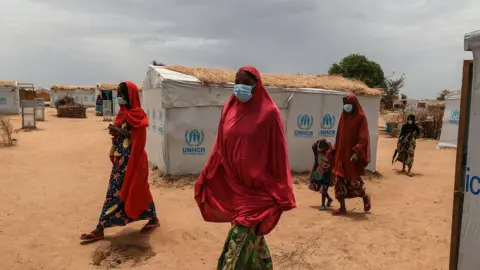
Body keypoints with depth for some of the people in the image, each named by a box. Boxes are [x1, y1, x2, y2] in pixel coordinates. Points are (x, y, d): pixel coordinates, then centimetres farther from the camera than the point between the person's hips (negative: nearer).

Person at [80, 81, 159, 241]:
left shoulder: (137, 114, -13)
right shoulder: (123, 112, 12)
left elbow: (139, 138, -19)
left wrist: (119, 132, -22)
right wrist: (115, 132, 1)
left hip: (132, 159, -8)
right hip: (120, 158, 8)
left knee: (136, 190, 3)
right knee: (115, 191, 9)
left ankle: (153, 219, 22)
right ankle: (100, 230, 15)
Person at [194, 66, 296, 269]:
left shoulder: (269, 113, -10)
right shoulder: (229, 109, 4)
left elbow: (278, 152, -8)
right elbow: (220, 148, 9)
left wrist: (282, 193, -6)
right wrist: (205, 177, 8)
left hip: (257, 187, -5)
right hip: (232, 184, 5)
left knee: (240, 239, -5)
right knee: (252, 233, 19)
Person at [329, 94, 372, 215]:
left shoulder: (361, 117, -7)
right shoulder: (343, 116, 11)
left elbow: (363, 137, -14)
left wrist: (356, 152, -24)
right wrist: (334, 151, 11)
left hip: (353, 154, -6)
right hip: (341, 153, 6)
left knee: (354, 180, 0)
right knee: (340, 181, 3)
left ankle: (366, 197, 30)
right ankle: (342, 208, 11)